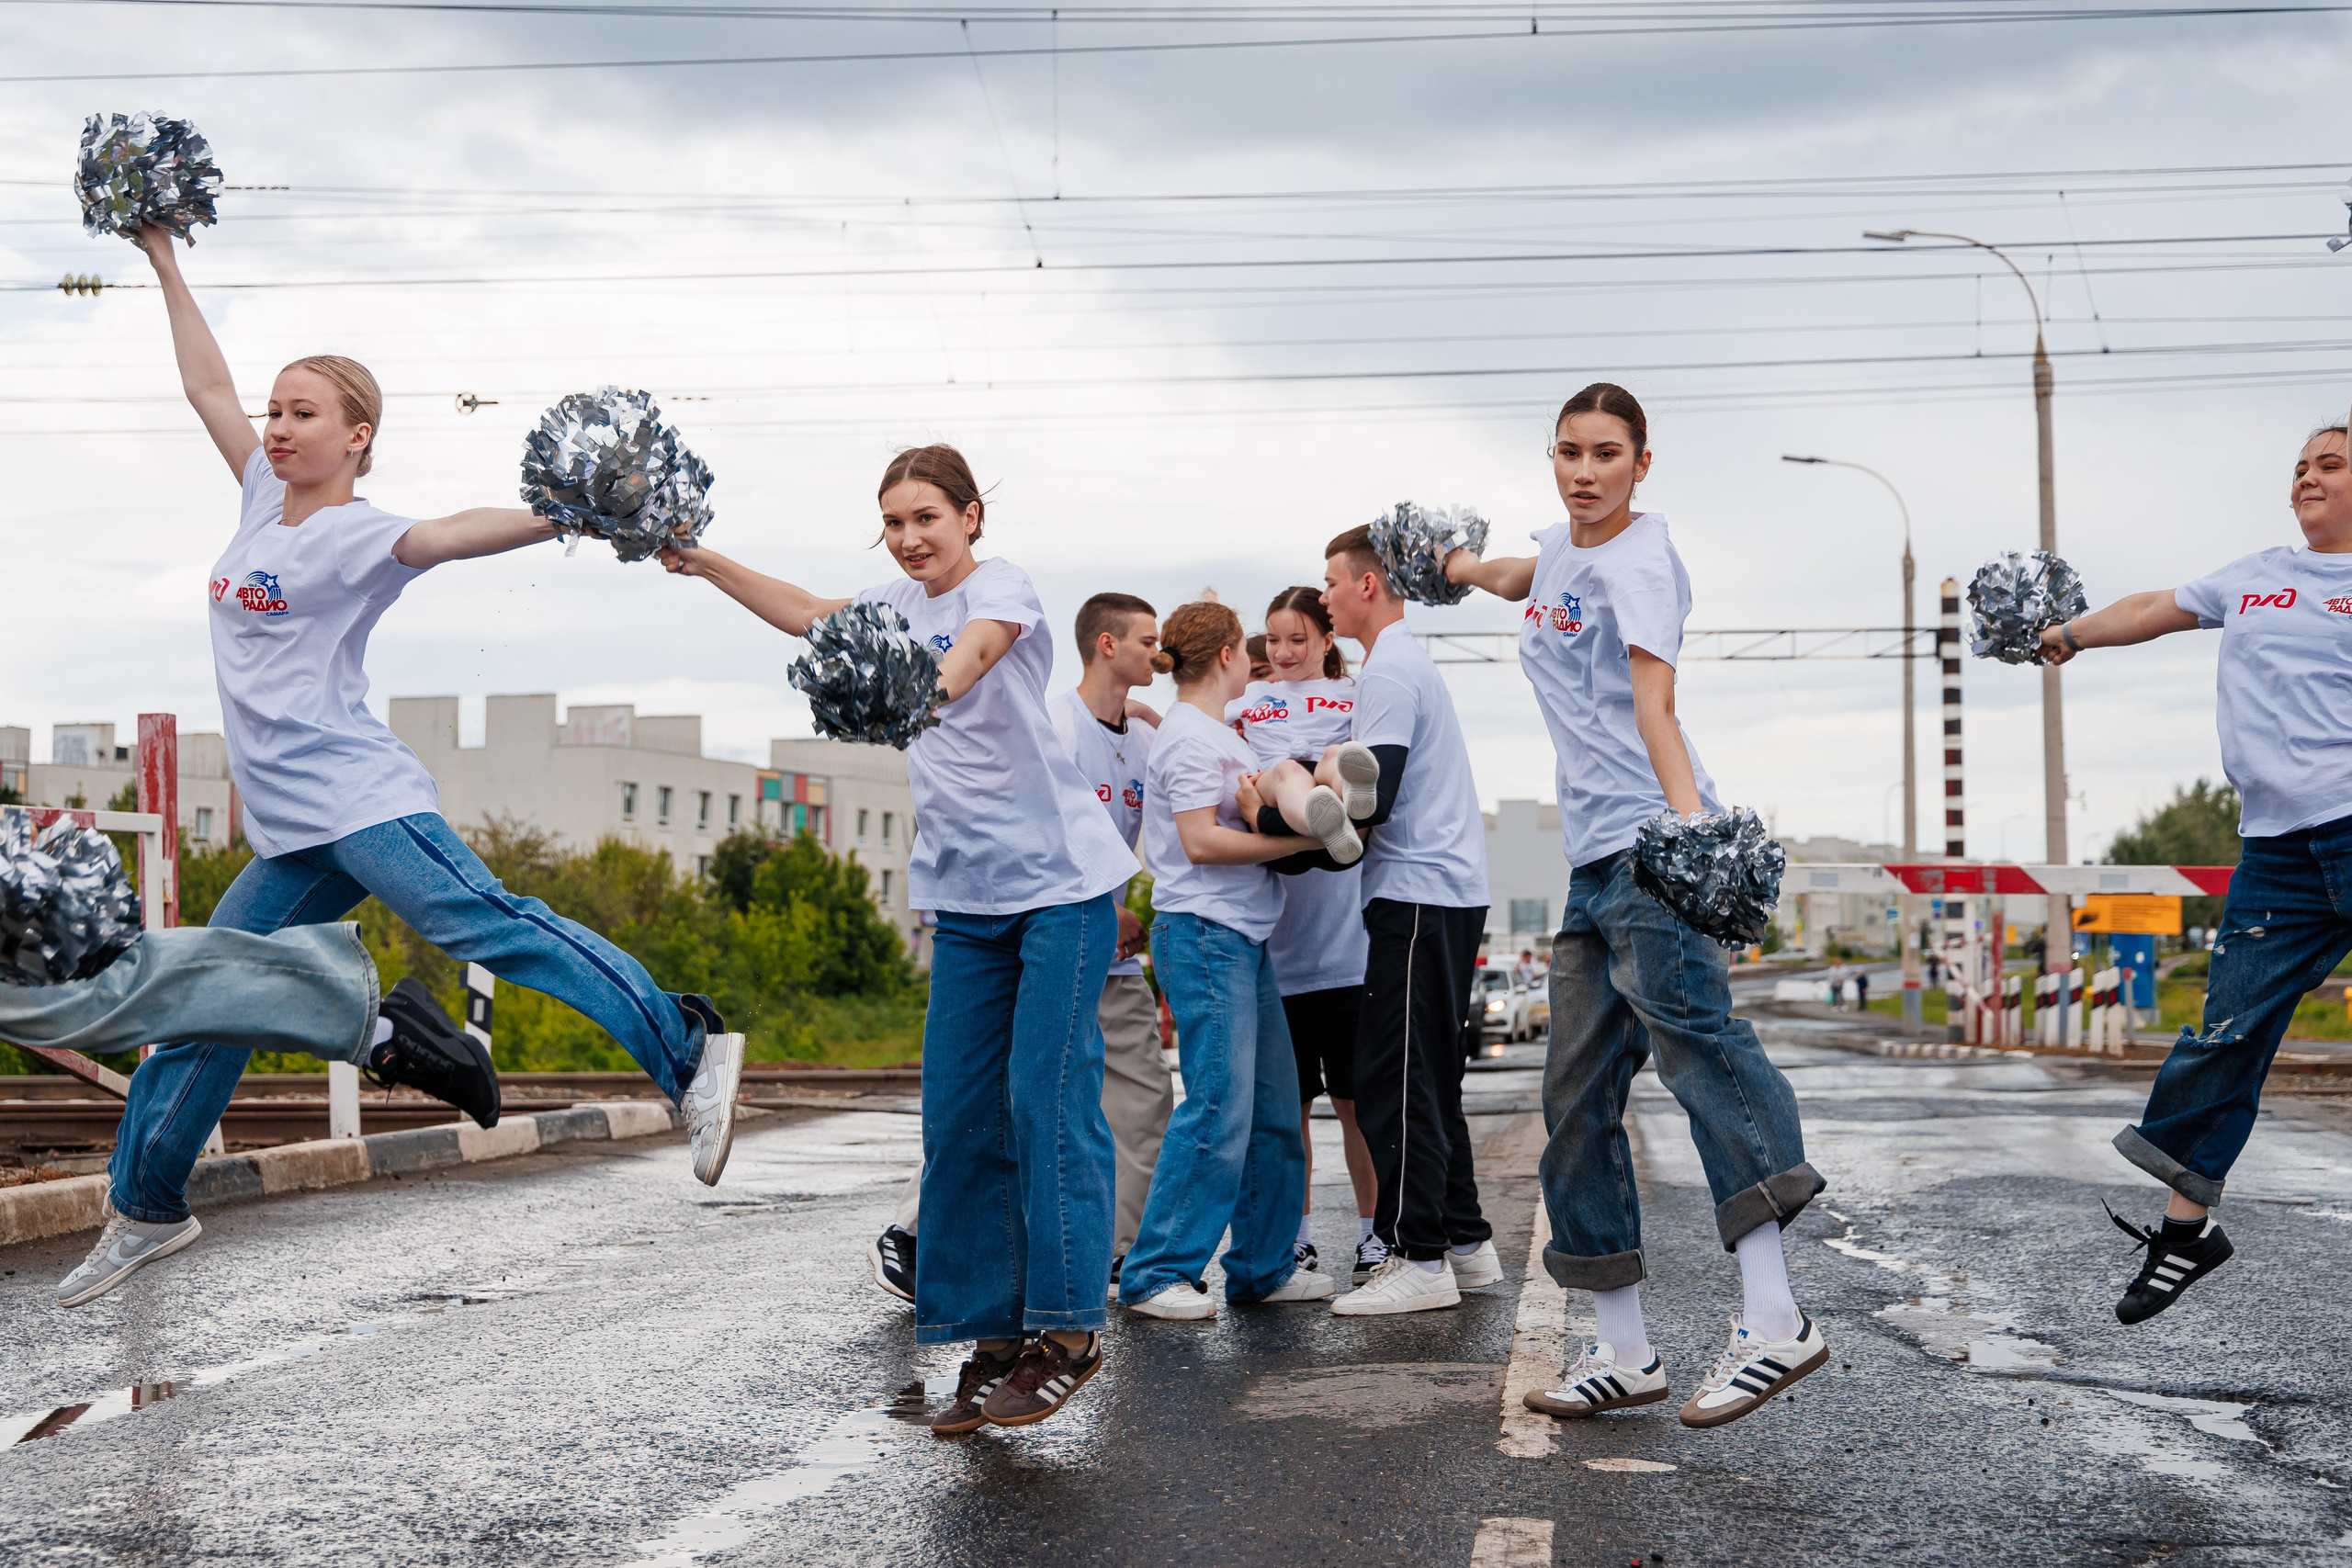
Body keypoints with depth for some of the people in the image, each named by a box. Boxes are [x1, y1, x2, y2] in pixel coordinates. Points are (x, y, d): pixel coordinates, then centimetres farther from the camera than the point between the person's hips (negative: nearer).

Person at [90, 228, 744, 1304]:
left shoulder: (350, 534, -8)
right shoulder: (266, 503, 14)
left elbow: (448, 534, -26)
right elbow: (209, 388, 25)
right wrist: (165, 264, 29)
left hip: (359, 801, -8)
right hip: (292, 839, 8)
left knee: (486, 926, -23)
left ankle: (686, 1050, -27)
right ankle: (144, 1201, 26)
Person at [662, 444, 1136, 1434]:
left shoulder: (1001, 587, -10)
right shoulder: (902, 605, 12)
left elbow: (963, 666, -28)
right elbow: (807, 613, 21)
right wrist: (706, 564, 7)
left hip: (1060, 880, -7)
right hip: (968, 896, 7)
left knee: (1048, 1100, -10)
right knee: (958, 1116, 3)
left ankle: (1067, 1331, -3)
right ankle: (993, 1338, 9)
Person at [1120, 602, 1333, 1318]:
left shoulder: (1219, 735, 20)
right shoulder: (1188, 737, -10)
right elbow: (1201, 841, -17)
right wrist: (1303, 840, -17)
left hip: (1244, 937, 10)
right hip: (1202, 935, -10)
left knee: (1274, 1108, 10)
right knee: (1220, 1107, -12)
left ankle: (1264, 1266, 18)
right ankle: (1157, 1273, -7)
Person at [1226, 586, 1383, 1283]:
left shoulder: (1355, 697, 9)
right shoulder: (1248, 703, 14)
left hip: (1347, 940, -2)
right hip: (1274, 942, 2)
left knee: (1354, 1095, 2)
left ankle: (1373, 1232, 12)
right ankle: (1298, 1235, 18)